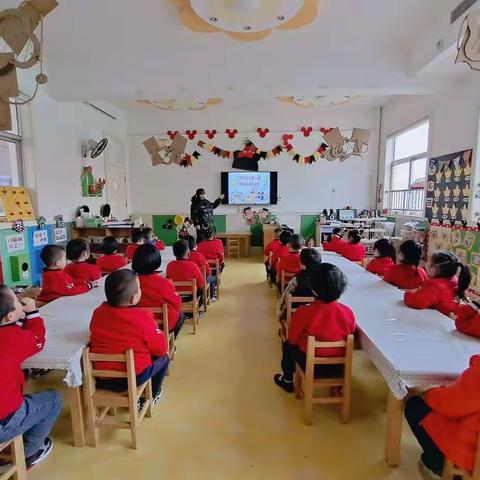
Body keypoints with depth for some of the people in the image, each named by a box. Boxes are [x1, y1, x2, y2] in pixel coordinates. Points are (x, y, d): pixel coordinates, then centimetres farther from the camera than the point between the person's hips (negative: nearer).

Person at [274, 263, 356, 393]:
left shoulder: (303, 313, -26)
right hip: (339, 367, 3)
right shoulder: (348, 313, -18)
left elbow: (292, 340, -9)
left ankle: (287, 380, 42)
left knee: (288, 345, 25)